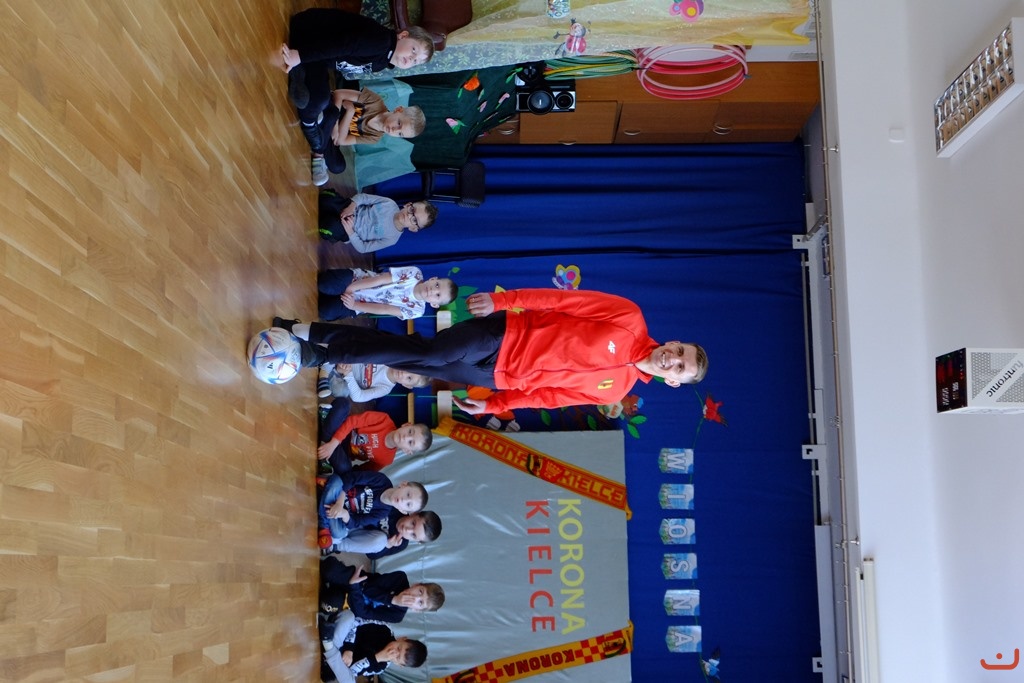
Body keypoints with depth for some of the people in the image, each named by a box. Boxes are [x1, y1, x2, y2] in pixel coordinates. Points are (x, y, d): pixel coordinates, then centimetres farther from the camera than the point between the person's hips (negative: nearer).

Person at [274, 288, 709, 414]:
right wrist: (504, 300, -14)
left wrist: (494, 406, 3)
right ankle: (310, 333, -11)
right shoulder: (627, 319, -5)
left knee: (423, 364, -5)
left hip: (502, 378, 1)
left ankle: (317, 355, 1)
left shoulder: (614, 389, 1)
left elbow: (548, 395, 4)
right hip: (504, 333, -1)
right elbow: (563, 300, -8)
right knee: (430, 353, -18)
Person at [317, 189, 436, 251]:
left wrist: (351, 233, -30)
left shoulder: (391, 238, -18)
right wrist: (352, 205, -22)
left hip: (345, 231, -3)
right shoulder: (390, 204, -11)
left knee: (330, 229, -36)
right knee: (326, 198, -26)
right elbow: (363, 197, -3)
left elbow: (362, 248, -15)